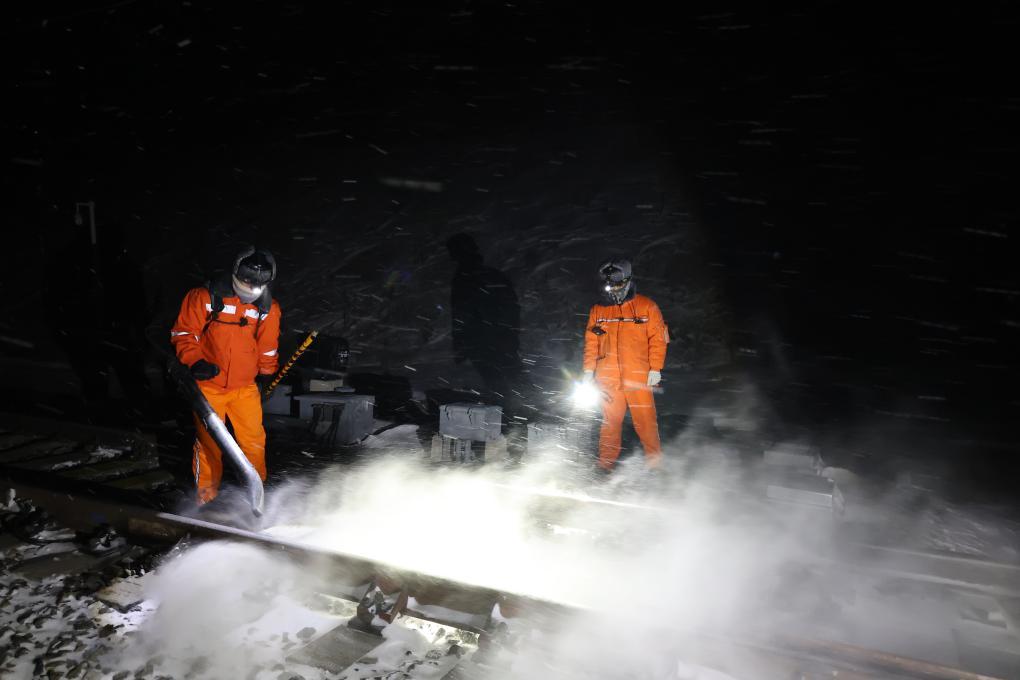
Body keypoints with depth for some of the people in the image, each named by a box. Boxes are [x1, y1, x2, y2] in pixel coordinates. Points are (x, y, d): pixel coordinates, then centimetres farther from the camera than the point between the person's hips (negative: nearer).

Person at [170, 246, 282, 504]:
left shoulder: (269, 308, 1)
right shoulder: (205, 298, -11)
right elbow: (183, 333, -5)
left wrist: (265, 374, 21)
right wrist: (194, 361, -18)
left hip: (245, 386, 3)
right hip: (208, 385, -2)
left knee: (254, 440, 2)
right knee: (209, 441, 6)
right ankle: (206, 493, 26)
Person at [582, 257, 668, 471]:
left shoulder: (646, 306, 5)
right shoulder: (597, 311, 12)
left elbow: (658, 338, 3)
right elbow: (591, 342, 14)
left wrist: (655, 368, -4)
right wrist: (589, 370, 6)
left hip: (639, 377, -2)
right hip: (608, 378, 2)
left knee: (645, 422, -1)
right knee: (609, 423, 5)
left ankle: (655, 464, 12)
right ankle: (605, 466, 13)